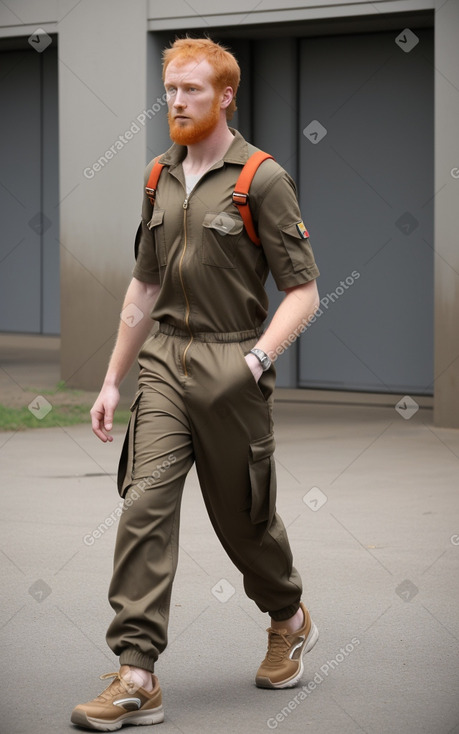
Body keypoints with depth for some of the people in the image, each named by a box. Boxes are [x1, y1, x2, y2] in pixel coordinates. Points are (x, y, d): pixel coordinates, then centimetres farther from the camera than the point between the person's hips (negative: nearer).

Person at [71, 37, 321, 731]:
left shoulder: (262, 178, -8)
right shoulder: (162, 177, 12)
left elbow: (303, 290, -9)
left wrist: (257, 358, -23)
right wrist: (113, 379, 19)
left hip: (231, 365, -5)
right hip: (165, 360, 5)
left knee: (243, 516, 8)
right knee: (145, 504, -10)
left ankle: (290, 621, 38)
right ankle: (136, 678, -13)